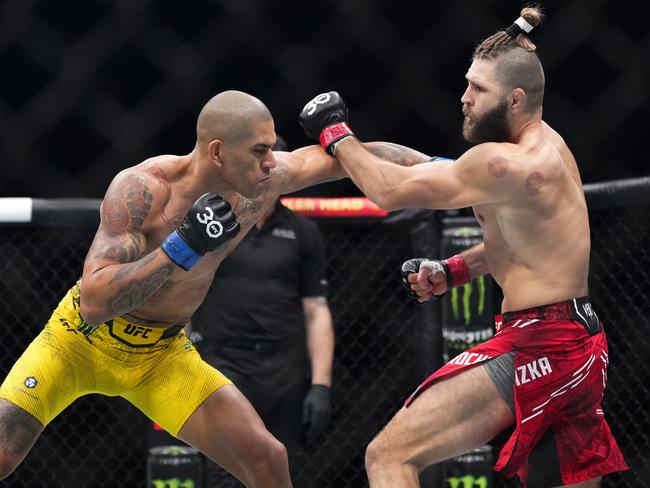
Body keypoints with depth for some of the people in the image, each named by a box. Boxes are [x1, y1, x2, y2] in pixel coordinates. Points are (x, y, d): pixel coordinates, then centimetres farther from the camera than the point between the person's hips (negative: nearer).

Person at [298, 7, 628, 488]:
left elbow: (390, 189, -13)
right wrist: (452, 271, 13)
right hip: (581, 345, 10)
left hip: (536, 349, -10)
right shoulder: (546, 147, 12)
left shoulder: (503, 164, -17)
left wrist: (334, 133, 2)